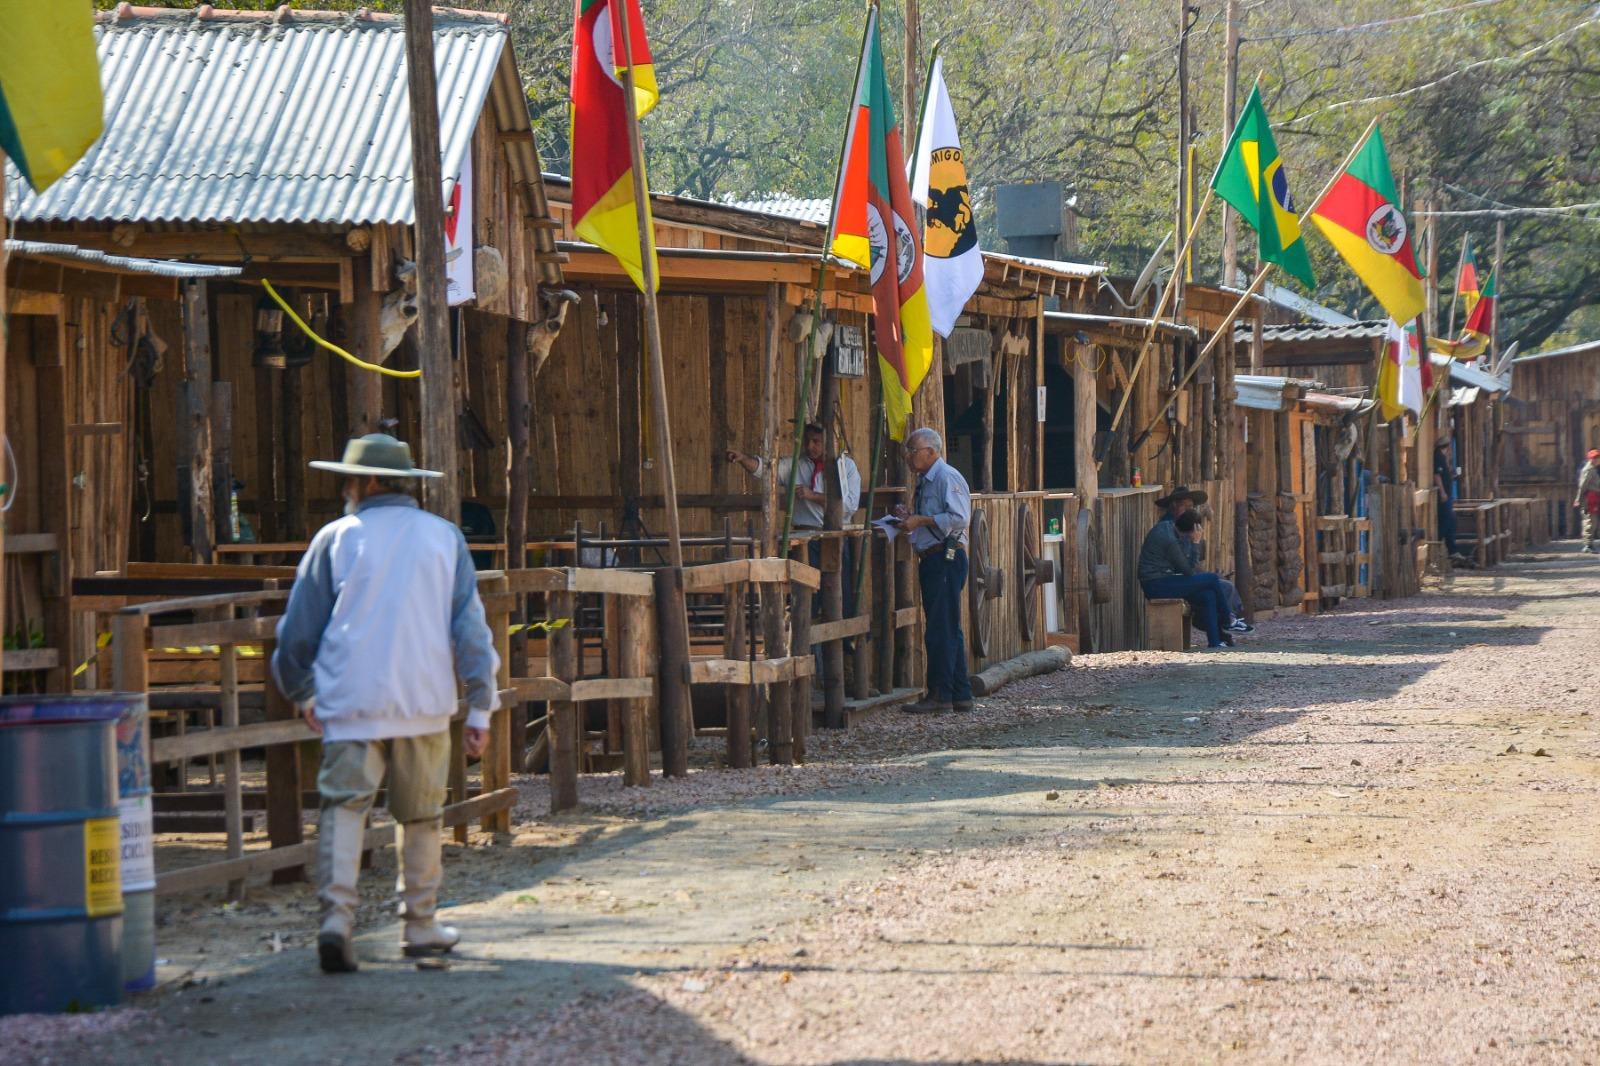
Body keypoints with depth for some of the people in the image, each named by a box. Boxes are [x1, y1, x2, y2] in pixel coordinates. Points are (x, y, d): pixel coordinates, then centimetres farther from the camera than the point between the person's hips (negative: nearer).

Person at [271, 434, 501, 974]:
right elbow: (471, 626, 6)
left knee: (344, 803, -5)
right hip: (424, 702, 2)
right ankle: (420, 924, 18)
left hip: (350, 700, -2)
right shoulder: (444, 537, 8)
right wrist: (480, 708, 9)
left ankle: (337, 913, -23)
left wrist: (304, 692, 24)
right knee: (421, 814, 13)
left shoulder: (337, 537, 2)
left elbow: (299, 626, 8)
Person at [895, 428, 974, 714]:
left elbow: (958, 518, -21)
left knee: (941, 629, -10)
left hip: (946, 558, -11)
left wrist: (920, 520, -18)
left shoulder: (947, 478, -11)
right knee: (948, 629, 12)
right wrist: (910, 518, 11)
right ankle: (960, 695, 16)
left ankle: (940, 696, -10)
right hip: (932, 559, 11)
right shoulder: (925, 481, 20)